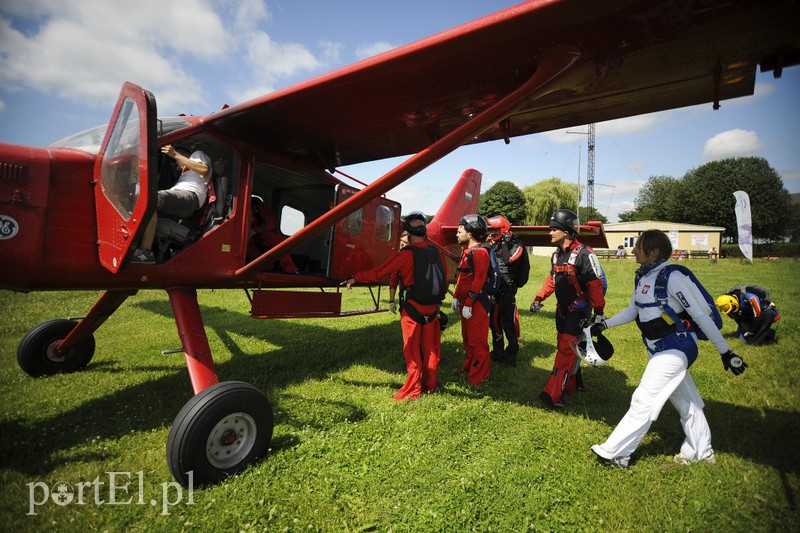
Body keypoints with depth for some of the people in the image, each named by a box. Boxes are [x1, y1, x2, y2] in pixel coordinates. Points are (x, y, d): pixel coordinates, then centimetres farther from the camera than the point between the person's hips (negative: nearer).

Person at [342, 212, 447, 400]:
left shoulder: (406, 254, -14)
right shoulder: (436, 252, 1)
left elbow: (377, 273, -12)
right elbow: (444, 279, 8)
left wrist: (355, 278, -2)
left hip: (413, 308, -5)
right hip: (432, 308, 5)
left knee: (412, 349, 6)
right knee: (430, 348, 15)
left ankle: (412, 390, 11)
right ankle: (430, 385, 27)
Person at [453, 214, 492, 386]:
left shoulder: (480, 252, -17)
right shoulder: (465, 251, 14)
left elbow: (478, 280, -21)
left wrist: (468, 304, -22)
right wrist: (456, 297, 14)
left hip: (476, 303, -10)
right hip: (465, 301, 10)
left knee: (477, 340, 0)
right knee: (466, 336, 20)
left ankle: (480, 376, 13)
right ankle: (469, 366, 36)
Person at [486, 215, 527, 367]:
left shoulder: (516, 245, -8)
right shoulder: (496, 245, 14)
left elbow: (510, 260, -25)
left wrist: (504, 244, -19)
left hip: (507, 289, -8)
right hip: (495, 288, 8)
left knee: (508, 322, -4)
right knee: (494, 320, 15)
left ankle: (511, 355, 9)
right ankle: (497, 352, 31)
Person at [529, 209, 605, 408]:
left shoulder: (583, 255, -18)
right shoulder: (557, 254, 8)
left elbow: (596, 283, -17)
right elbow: (552, 279, 18)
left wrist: (598, 312, -16)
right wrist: (539, 299, 13)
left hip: (578, 310, -8)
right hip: (562, 309, 9)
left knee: (566, 349, -12)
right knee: (565, 347, 15)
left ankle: (553, 395, -12)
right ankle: (574, 384, 32)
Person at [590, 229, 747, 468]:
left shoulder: (673, 278, -19)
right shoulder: (643, 277, 6)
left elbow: (702, 315, -17)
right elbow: (632, 311, 16)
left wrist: (725, 352, -13)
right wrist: (604, 324, 9)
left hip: (675, 348, -8)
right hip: (660, 350, 9)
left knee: (644, 401, -4)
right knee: (687, 402, 21)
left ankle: (615, 453, 6)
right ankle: (701, 452, 38)